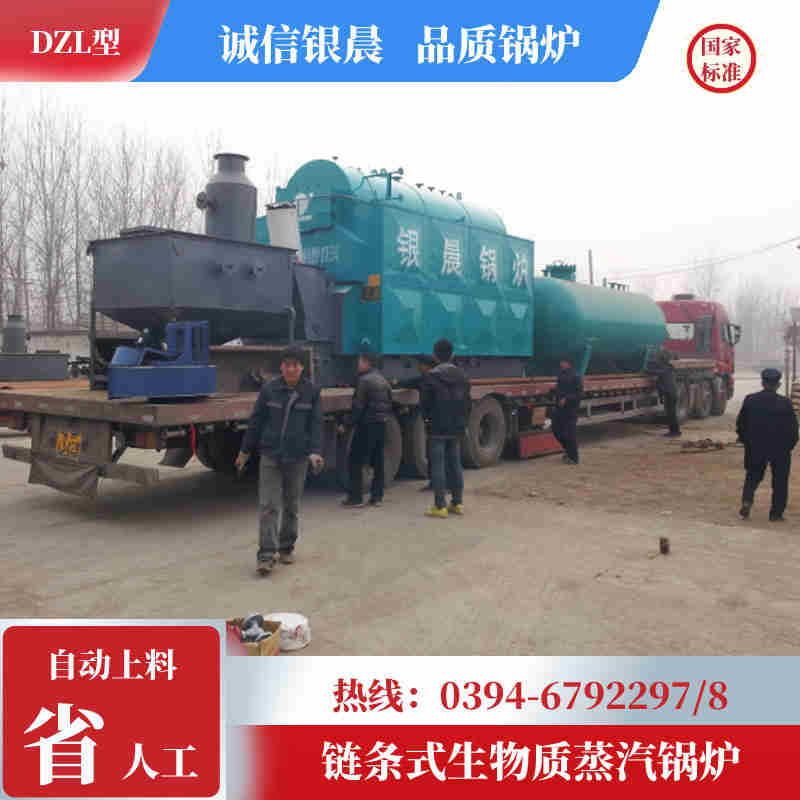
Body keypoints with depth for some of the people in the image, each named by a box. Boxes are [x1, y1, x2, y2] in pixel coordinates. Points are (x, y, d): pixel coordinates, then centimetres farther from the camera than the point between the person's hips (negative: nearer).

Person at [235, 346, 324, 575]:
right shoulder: (269, 390, -1)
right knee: (268, 506, -7)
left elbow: (316, 424, -2)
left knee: (291, 506, 13)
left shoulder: (312, 392, -1)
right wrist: (245, 450, 8)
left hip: (297, 458, 1)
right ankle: (266, 555, -6)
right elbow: (256, 421, 4)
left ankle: (286, 548, 30)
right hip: (270, 456, -1)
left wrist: (315, 452, -14)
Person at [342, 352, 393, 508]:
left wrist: (350, 422, -9)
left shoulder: (364, 380, -13)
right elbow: (389, 404, 15)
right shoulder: (383, 380, 13)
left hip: (367, 425, -8)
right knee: (377, 461, 13)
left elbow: (358, 405, -16)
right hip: (382, 425, 8)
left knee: (355, 462, -1)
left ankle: (355, 498, -2)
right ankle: (377, 496, 14)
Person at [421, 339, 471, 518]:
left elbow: (424, 402, -8)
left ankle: (440, 506, -1)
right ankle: (457, 503, 18)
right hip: (456, 428, 5)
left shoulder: (432, 376, -12)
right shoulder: (461, 375, 6)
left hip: (438, 429, -5)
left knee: (438, 466, -1)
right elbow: (467, 401, 9)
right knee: (455, 465, 13)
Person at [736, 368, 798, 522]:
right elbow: (793, 428, -6)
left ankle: (747, 500, -5)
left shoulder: (750, 400, -3)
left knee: (753, 476, 18)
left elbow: (740, 424, 3)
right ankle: (776, 513, 13)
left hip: (755, 447, 2)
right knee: (780, 481, 11)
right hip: (780, 450, -2)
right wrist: (789, 445, 7)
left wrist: (746, 441, 15)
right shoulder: (785, 403, -10)